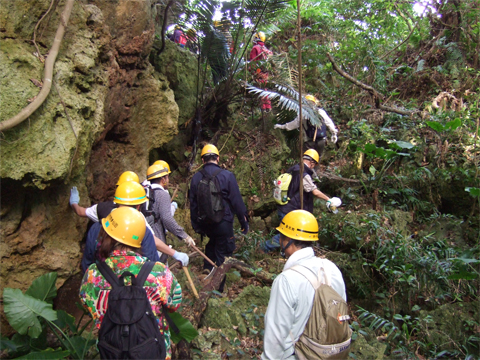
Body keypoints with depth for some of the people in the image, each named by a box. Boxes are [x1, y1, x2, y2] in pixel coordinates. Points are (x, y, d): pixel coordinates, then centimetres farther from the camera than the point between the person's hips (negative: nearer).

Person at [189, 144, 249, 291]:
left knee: (211, 247, 27)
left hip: (205, 223, 4)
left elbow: (193, 203, 7)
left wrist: (196, 225, 18)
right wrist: (244, 221, 1)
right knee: (222, 254, 8)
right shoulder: (227, 175, -12)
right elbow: (237, 201, -10)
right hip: (223, 223, -4)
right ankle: (217, 289, 15)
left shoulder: (196, 178, 0)